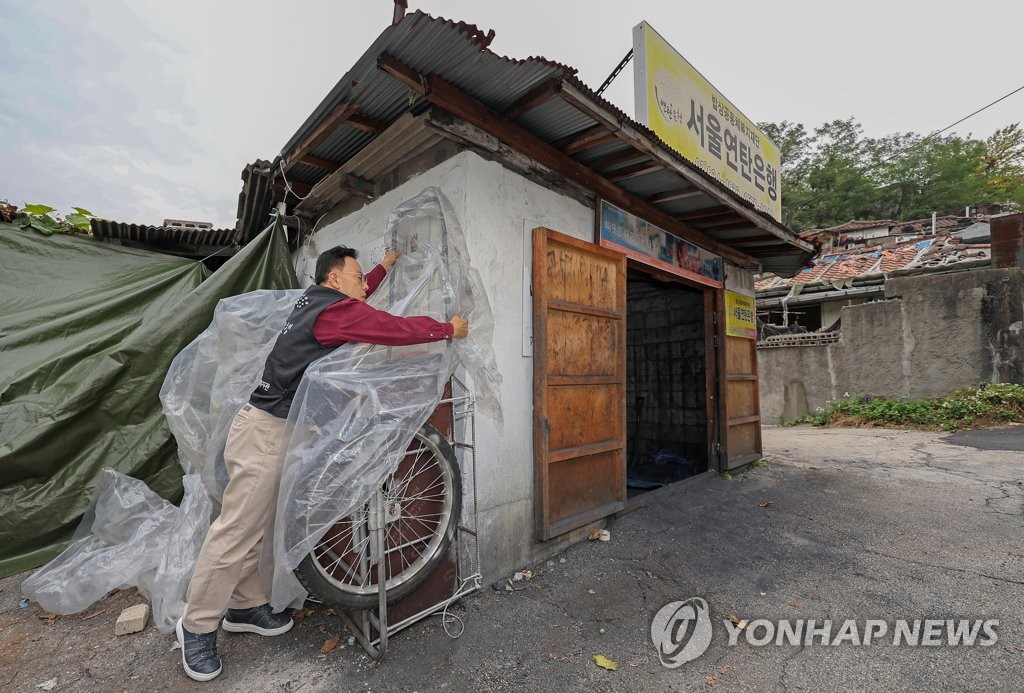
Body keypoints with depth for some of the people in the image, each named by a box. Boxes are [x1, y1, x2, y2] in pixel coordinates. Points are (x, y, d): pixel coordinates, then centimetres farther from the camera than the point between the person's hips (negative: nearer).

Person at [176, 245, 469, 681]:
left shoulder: (317, 301, 13)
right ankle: (197, 626, 17)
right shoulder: (334, 309, -16)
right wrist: (450, 330, -6)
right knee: (238, 530, 1)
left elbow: (356, 306, 33)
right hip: (267, 431, -10)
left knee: (260, 526, 17)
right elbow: (398, 329, -20)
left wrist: (385, 266, 37)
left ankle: (245, 607, 30)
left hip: (277, 428, 10)